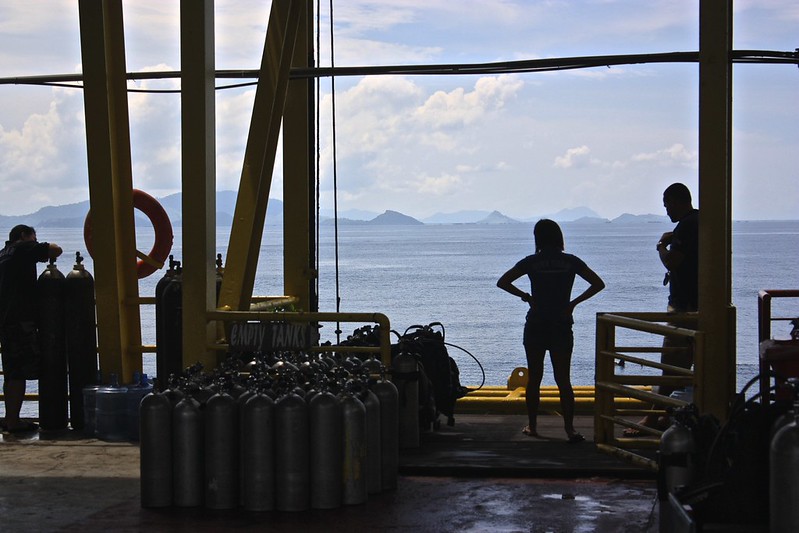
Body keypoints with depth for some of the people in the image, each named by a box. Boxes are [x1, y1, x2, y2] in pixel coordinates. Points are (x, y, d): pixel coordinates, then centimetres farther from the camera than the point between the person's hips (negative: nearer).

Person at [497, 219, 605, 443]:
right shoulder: (571, 262, 0)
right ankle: (570, 429, -7)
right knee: (563, 380, 1)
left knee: (534, 378, 11)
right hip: (562, 327, 0)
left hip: (535, 327, 0)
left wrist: (525, 296, 2)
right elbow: (598, 284, -1)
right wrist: (574, 302, 1)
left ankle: (532, 426, 16)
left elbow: (502, 282, -6)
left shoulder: (531, 262, -3)